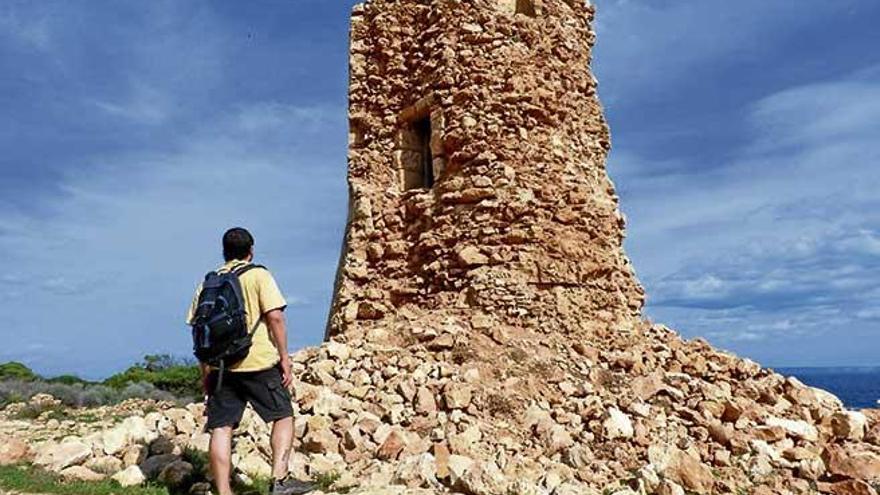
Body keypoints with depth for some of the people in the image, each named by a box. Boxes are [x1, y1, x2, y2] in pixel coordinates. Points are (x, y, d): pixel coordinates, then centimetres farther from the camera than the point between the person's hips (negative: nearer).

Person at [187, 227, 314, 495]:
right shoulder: (259, 275, -1)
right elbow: (274, 316, -11)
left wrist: (205, 372, 17)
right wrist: (284, 357, -6)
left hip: (220, 366, 4)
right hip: (259, 363, -4)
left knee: (221, 429, 6)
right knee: (283, 417, 10)